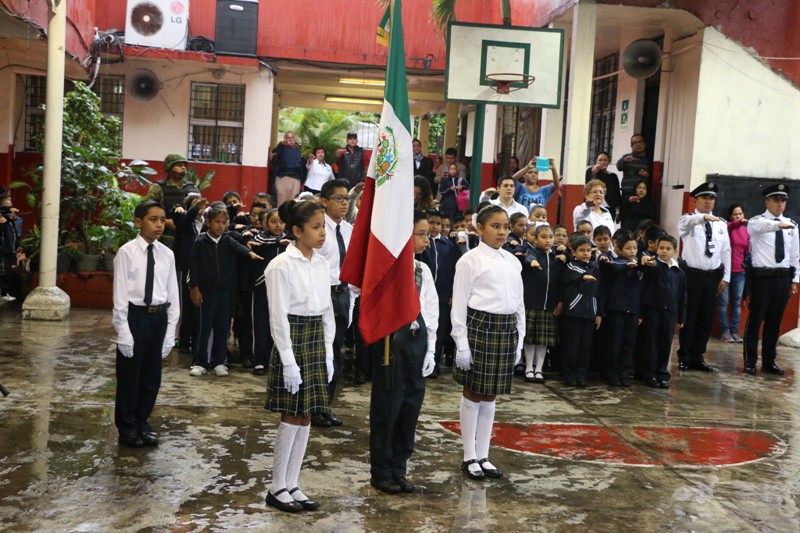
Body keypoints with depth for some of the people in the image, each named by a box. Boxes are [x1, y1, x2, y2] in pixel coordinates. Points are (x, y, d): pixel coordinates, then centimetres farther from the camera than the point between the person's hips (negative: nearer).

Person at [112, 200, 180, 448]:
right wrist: (123, 331, -12)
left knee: (152, 376, 14)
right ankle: (127, 428, 25)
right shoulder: (127, 252, -9)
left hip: (158, 317, 4)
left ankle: (142, 423, 32)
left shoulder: (167, 254, 3)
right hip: (134, 315, -4)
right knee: (129, 374, 8)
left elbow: (173, 294, 5)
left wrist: (170, 331, 2)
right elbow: (120, 294, -9)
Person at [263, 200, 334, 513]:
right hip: (292, 341, -7)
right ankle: (277, 489, 13)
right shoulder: (282, 266, -13)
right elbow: (279, 317, -15)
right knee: (292, 418, -1)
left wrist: (328, 353, 9)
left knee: (305, 418, 10)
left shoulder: (321, 264, 8)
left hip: (317, 341, 7)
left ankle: (291, 486, 20)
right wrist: (289, 360, -17)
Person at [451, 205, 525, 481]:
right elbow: (459, 304, -8)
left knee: (490, 395, 12)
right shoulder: (470, 260, -6)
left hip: (506, 329, 6)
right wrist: (461, 343, -12)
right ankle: (469, 457, 16)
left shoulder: (513, 262, 12)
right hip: (479, 326, -5)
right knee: (473, 393, 4)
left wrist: (519, 339, 12)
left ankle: (483, 455, 22)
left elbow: (519, 303, 16)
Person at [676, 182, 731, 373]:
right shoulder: (689, 219, -3)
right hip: (692, 275, -4)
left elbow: (726, 251, 8)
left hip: (713, 276, 4)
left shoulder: (721, 224, 9)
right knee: (689, 317, 2)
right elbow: (685, 222, -29)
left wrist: (726, 277, 2)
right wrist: (703, 216, -48)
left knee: (706, 318, 9)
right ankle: (684, 357, 13)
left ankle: (697, 357, 20)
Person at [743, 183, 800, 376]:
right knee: (755, 319, 0)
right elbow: (760, 226, -30)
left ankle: (769, 362, 20)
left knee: (774, 321, 11)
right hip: (762, 276, -4)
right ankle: (750, 361, 9)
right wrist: (779, 224, -49)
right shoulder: (757, 221, -4)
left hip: (783, 277, 5)